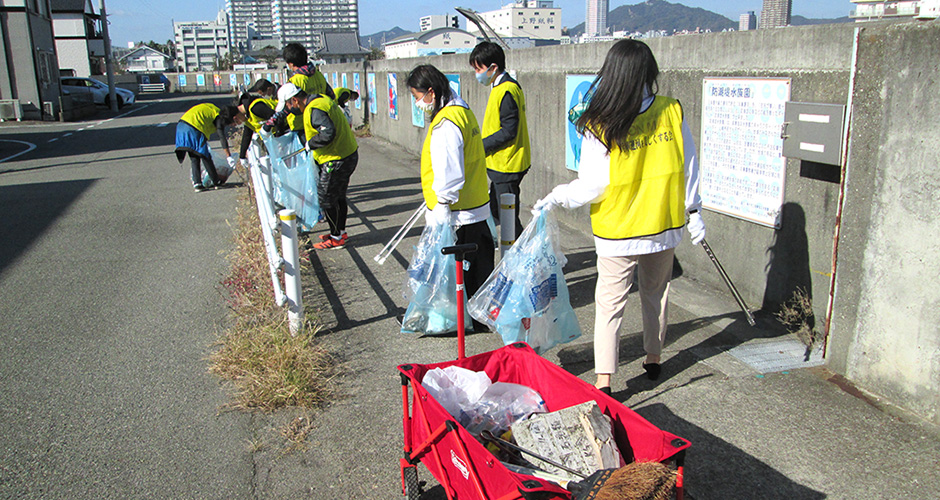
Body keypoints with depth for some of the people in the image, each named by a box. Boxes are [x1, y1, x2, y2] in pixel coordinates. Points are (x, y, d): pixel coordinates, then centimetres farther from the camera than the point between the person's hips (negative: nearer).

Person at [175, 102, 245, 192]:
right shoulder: (220, 116, -1)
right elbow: (222, 137, -11)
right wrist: (229, 156, -14)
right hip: (194, 128, -8)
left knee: (194, 159, 13)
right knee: (205, 157, 5)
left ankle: (197, 184, 9)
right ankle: (216, 182, 15)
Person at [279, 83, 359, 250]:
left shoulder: (314, 110, -22)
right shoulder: (321, 99, 10)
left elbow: (328, 133, -34)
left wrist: (310, 143, -16)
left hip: (337, 160, -10)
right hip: (349, 155, 10)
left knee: (326, 198, 2)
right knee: (338, 197, 20)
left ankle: (337, 238, 12)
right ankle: (340, 232, 32)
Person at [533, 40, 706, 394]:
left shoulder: (600, 127, -17)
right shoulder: (673, 112, -7)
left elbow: (592, 187, -15)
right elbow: (688, 168, 1)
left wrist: (557, 197, -3)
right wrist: (693, 211, 11)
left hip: (618, 233, -3)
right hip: (665, 227, 4)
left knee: (610, 303, 5)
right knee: (656, 295, 21)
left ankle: (604, 380, 3)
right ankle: (653, 360, 37)